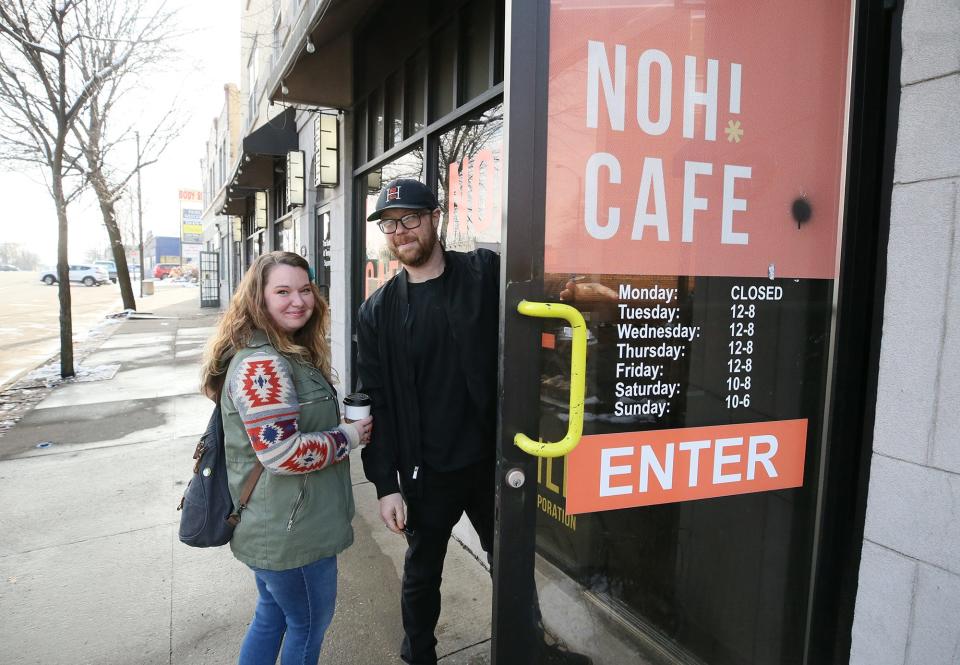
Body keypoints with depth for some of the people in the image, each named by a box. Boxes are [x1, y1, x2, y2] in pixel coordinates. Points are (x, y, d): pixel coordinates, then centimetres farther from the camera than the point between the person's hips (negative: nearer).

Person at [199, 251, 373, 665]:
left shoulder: (291, 353, 9)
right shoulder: (260, 364, -24)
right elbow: (284, 452, -30)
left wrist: (342, 430, 10)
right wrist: (349, 437, -18)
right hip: (290, 532, -10)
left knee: (272, 614, 25)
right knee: (310, 623, 12)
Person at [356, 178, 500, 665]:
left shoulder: (488, 273, -5)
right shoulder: (376, 312, 0)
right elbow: (376, 402, -1)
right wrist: (386, 484, -4)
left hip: (493, 461, 0)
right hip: (426, 474, 1)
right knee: (422, 573, 19)